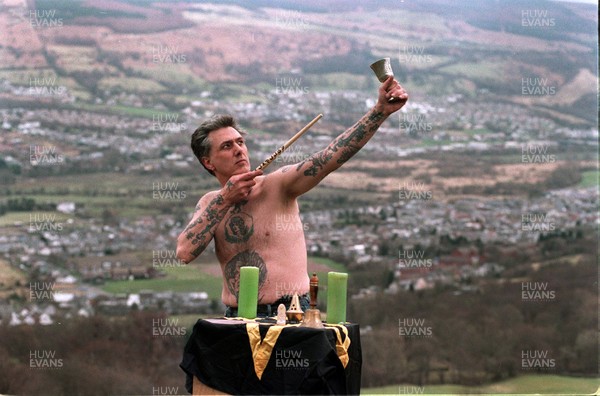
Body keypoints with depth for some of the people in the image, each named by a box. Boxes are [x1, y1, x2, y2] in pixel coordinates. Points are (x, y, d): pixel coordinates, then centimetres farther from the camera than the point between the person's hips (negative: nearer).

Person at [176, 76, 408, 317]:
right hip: (237, 318, 3)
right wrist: (224, 201, -9)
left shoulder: (276, 185, -3)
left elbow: (332, 156, -14)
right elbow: (184, 253, -6)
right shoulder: (210, 203, 9)